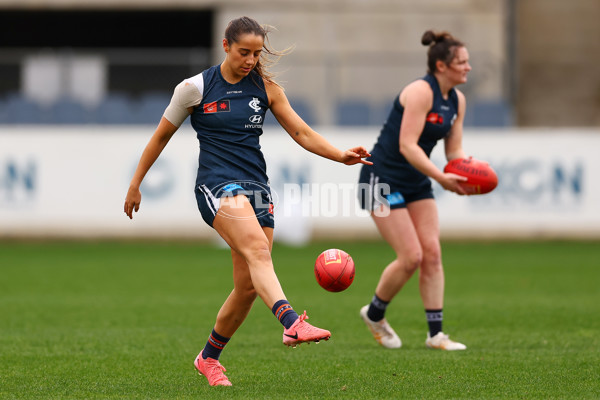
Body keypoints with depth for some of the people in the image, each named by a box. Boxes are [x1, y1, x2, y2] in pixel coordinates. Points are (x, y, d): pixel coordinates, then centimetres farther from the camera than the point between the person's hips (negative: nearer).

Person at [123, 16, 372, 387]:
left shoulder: (266, 87, 10)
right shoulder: (195, 87, 1)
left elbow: (302, 132, 7)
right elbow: (162, 136, 11)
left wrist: (342, 155, -9)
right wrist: (135, 184, 14)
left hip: (257, 188, 5)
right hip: (217, 185, -5)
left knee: (248, 286, 1)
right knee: (256, 247, -33)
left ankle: (209, 357, 23)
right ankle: (292, 323, -54)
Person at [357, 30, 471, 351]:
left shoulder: (457, 100, 5)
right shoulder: (421, 92, -21)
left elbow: (454, 150, 7)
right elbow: (407, 146, -27)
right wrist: (441, 177, -34)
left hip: (416, 183, 8)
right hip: (383, 177, -8)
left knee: (432, 253, -2)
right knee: (411, 256, -11)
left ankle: (435, 333, 1)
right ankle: (374, 314, 13)